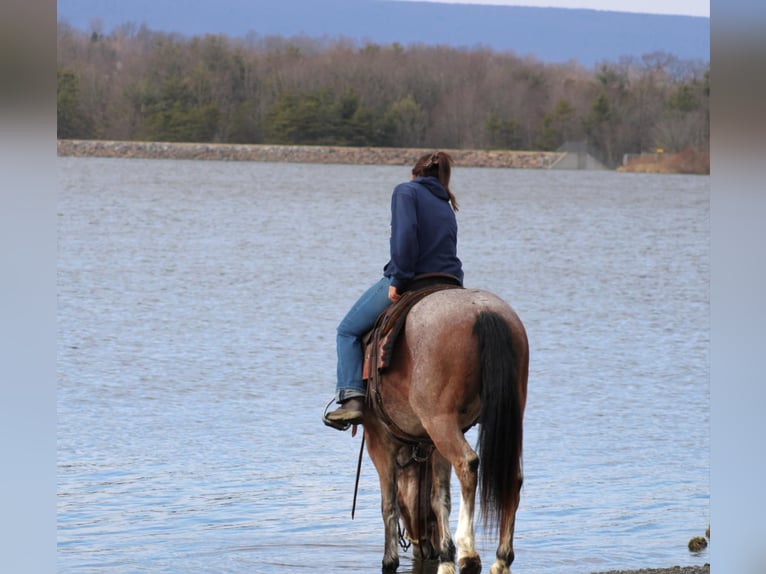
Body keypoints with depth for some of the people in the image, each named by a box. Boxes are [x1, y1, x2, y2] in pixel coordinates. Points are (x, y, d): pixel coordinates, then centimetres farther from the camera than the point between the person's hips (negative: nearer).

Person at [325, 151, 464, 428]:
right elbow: (447, 253, 19)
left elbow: (405, 234, -16)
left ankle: (352, 398, -8)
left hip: (407, 284, -6)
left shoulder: (406, 191, 2)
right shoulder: (447, 208, 23)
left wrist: (399, 280, -16)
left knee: (349, 331, 9)